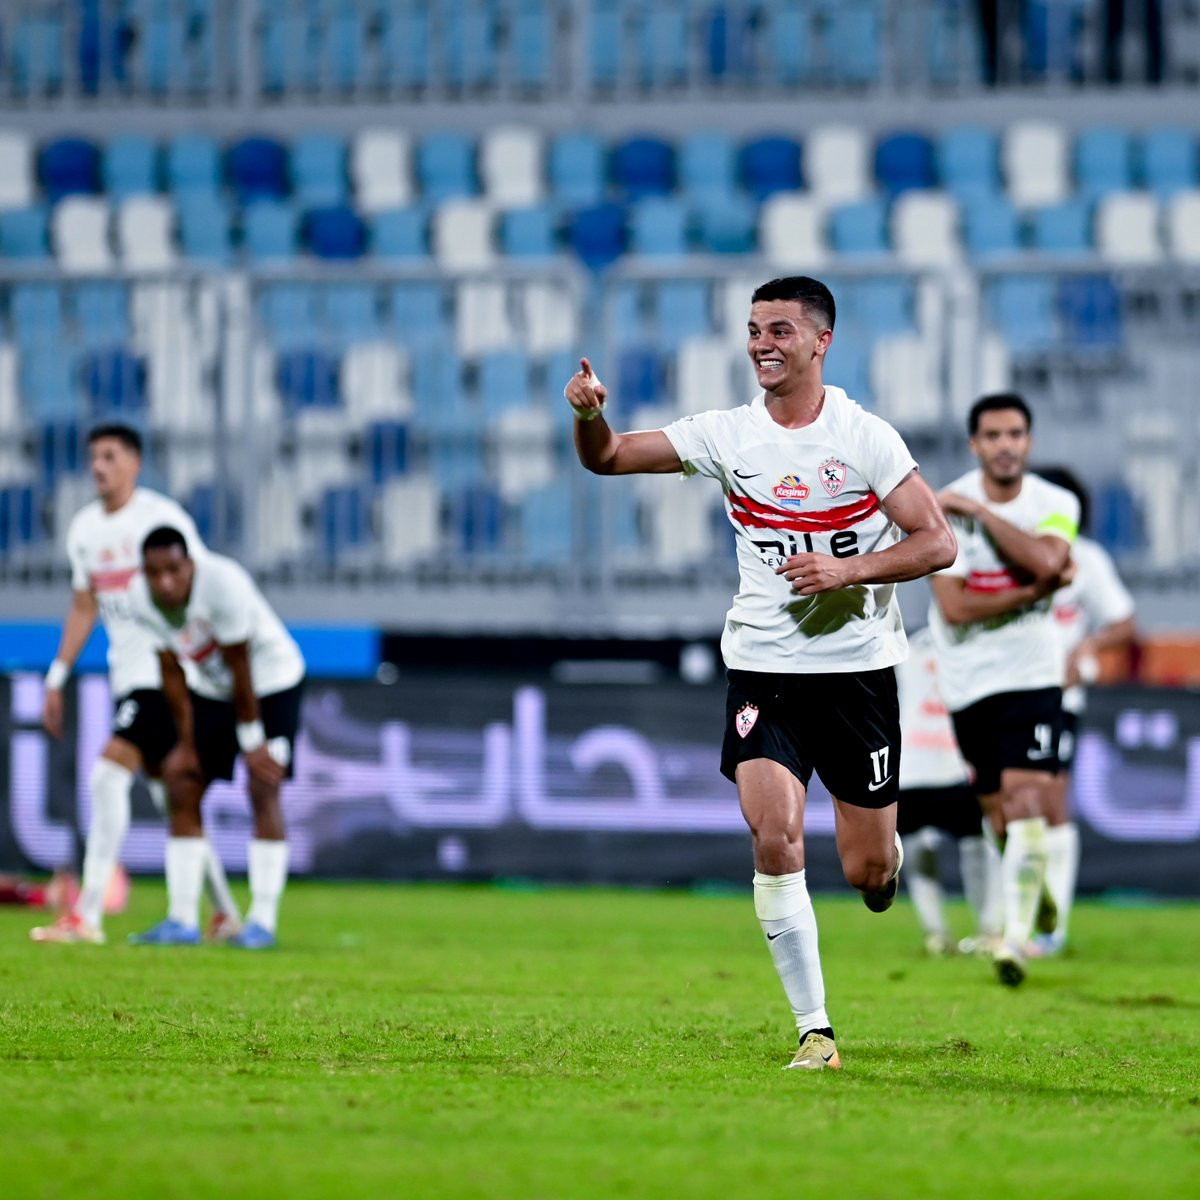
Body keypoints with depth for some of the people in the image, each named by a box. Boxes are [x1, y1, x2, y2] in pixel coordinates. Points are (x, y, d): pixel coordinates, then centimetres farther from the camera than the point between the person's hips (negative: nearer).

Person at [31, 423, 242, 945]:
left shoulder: (162, 518, -10)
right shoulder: (84, 527, 12)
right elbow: (84, 608, 19)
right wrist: (56, 678, 16)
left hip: (168, 673, -8)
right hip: (128, 675, 8)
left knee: (110, 774, -18)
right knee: (167, 794, 11)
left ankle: (87, 916, -19)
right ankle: (225, 912, 20)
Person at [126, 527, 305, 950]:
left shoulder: (222, 583, -34)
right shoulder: (142, 600, -16)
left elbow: (241, 670, -27)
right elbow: (172, 672, -6)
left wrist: (252, 741, -20)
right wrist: (186, 741, -5)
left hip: (272, 681, -6)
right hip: (211, 688, 6)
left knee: (264, 788, -16)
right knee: (182, 788, -1)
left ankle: (263, 921, -14)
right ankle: (182, 921, 4)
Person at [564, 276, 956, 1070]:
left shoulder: (866, 438, -7)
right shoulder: (727, 436, -1)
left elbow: (937, 543, -7)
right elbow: (608, 459, 3)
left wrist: (848, 568, -22)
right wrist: (590, 414, -19)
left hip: (858, 666, -1)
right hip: (763, 668, 1)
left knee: (868, 873, 4)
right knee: (776, 840, -17)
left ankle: (885, 850, 44)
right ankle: (815, 1029, -9)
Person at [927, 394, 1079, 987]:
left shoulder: (1056, 505, -2)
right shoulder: (943, 508, -8)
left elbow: (1046, 560, -24)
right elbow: (955, 607, -16)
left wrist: (979, 511, -20)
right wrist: (1036, 590, -18)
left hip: (1032, 673, 0)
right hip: (967, 679, 0)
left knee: (1026, 801, -15)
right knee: (1000, 815, 8)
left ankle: (1015, 937, -13)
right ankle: (1032, 883, 38)